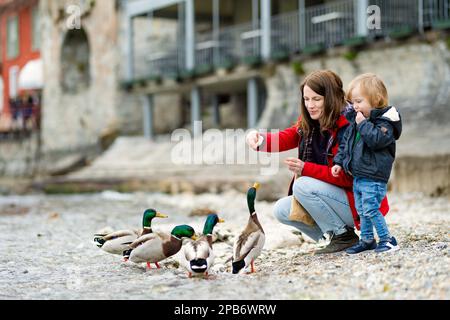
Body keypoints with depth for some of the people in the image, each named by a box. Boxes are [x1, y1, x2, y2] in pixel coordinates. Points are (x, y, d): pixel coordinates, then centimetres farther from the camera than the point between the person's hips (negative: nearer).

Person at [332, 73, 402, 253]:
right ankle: (367, 240, 26)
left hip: (374, 177, -8)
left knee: (370, 210, -10)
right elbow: (345, 142, 20)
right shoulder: (355, 121, 12)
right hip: (357, 176, 8)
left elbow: (377, 140, -29)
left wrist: (363, 124, -23)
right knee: (361, 210, 14)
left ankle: (387, 239, 1)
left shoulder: (385, 121, -13)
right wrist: (339, 162, 13)